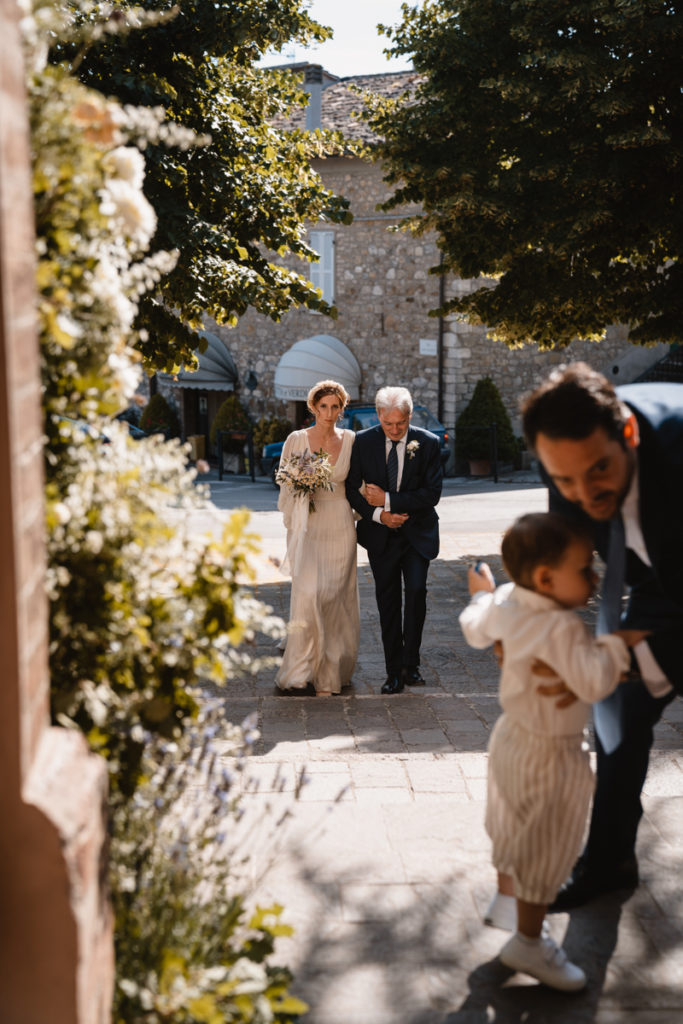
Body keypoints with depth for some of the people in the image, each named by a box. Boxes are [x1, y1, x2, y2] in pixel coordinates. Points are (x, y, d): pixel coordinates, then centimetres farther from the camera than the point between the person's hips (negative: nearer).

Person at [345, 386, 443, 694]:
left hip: (417, 533, -1)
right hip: (381, 535, 1)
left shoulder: (428, 443, -8)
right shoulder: (363, 442, -4)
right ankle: (394, 671, 15)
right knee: (388, 602, 6)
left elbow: (432, 493, -11)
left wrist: (388, 500, -16)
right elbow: (351, 487, 1)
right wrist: (377, 514, -13)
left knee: (416, 591, -16)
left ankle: (411, 662, 1)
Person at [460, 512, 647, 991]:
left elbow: (476, 629, 9)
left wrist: (481, 593, 27)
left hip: (514, 736, 9)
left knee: (514, 826, 29)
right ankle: (528, 942, 27)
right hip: (549, 755, -9)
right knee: (547, 846, 10)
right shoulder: (559, 629, -35)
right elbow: (593, 680, -44)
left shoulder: (505, 602, -10)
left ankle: (506, 897, 52)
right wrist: (618, 642, -29)